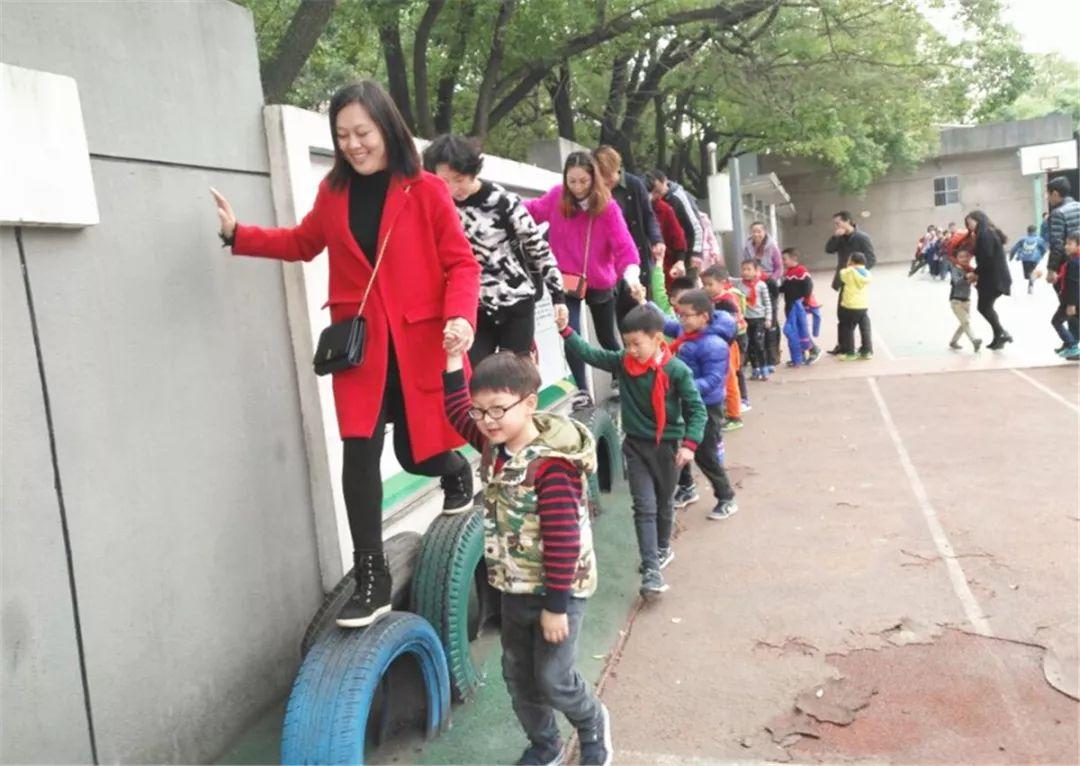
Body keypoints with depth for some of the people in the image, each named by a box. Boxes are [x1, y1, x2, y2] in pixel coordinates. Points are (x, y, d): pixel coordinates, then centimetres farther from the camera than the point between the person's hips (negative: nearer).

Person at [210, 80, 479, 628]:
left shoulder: (426, 191, -5)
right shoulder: (333, 192, 7)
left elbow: (461, 263, -6)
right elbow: (304, 243, 23)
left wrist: (461, 317, -23)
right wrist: (239, 234, 11)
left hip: (422, 345, -3)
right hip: (360, 348, 3)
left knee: (418, 452, 6)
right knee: (359, 456, -4)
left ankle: (458, 471, 46)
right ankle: (371, 582, 6)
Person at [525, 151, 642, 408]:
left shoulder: (607, 205, -16)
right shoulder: (556, 198, -7)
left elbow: (623, 244, -24)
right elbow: (534, 210, 11)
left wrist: (631, 273, -42)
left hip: (599, 283, -1)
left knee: (606, 337, 16)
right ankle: (581, 391, 1)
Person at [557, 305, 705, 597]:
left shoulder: (677, 371, -16)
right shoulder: (622, 363, -5)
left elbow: (696, 409, -12)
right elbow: (588, 353, -3)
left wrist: (689, 443, -20)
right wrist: (564, 330, -15)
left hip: (666, 446, -1)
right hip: (635, 445, 2)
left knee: (663, 503, 18)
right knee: (644, 506, -4)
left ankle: (662, 548, 43)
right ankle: (651, 571, -5)